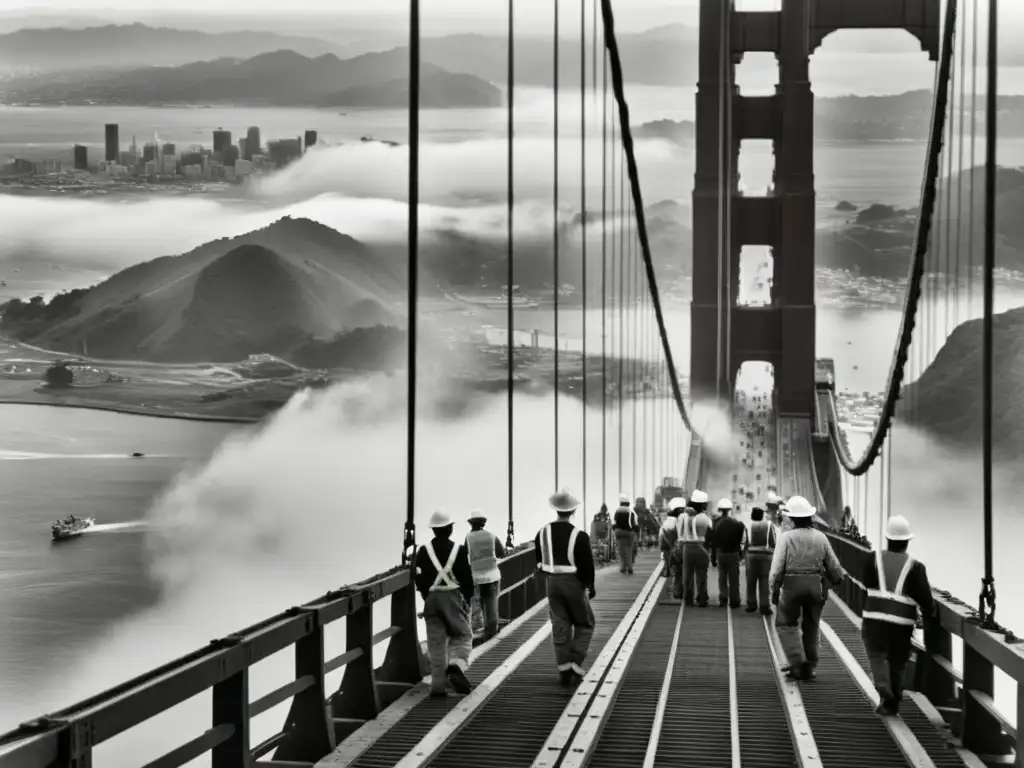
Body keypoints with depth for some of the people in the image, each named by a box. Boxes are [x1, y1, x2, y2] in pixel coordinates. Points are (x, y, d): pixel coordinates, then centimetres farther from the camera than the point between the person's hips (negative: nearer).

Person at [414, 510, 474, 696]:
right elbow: (467, 578, -4)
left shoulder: (423, 551, 1)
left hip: (431, 599, 3)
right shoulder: (459, 550, -6)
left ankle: (438, 684, 5)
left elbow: (419, 579, 4)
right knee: (462, 635, 10)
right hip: (453, 598, -2)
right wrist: (467, 599, 10)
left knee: (436, 641, 6)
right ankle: (457, 664, -18)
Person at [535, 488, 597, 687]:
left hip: (552, 583, 4)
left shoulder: (542, 533, -3)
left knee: (560, 627, 12)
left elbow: (539, 561, 5)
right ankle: (576, 666, 2)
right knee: (584, 625, 12)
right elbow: (587, 564, -11)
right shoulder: (579, 536, -16)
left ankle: (564, 670, 12)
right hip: (574, 583, -4)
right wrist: (591, 586, 3)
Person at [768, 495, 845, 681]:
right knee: (811, 627, 17)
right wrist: (840, 578, 28)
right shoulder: (820, 537, 2)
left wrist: (774, 590, 2)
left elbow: (777, 568, -10)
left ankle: (798, 663, -3)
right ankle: (809, 668, 22)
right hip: (816, 586, 4)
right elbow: (833, 566, 8)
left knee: (787, 624, 11)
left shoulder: (786, 537, -9)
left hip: (792, 584, -4)